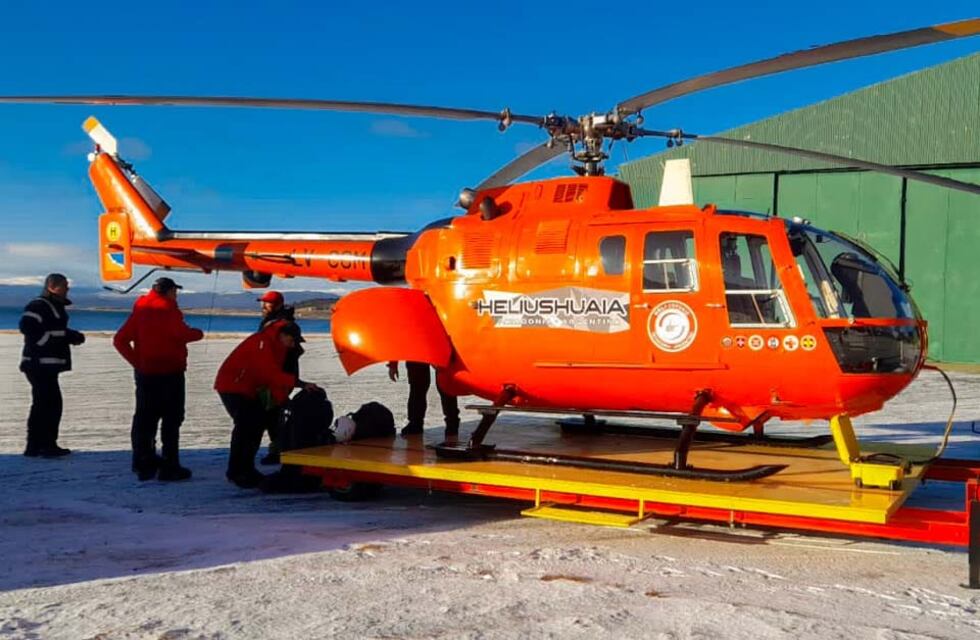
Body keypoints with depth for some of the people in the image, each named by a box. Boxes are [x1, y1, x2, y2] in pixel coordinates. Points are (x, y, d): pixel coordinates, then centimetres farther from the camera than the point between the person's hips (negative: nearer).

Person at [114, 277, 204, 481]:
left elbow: (119, 340, 8)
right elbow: (182, 334, -23)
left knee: (144, 419, 11)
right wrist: (198, 333, -3)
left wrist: (136, 361, 6)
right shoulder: (168, 309, -10)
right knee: (171, 420, -1)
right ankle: (169, 468, -2)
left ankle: (143, 466, 15)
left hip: (144, 372, 7)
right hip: (170, 372, -7)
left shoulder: (140, 310, 10)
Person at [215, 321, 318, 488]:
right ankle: (236, 472, -8)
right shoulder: (261, 343, -27)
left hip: (250, 389, 10)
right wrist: (300, 383, -40)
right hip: (232, 385, -10)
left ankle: (247, 469, 19)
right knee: (244, 426, -16)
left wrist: (281, 399, -10)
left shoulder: (279, 346, 3)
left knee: (256, 425, 9)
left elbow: (276, 374, 2)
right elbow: (271, 374, -35)